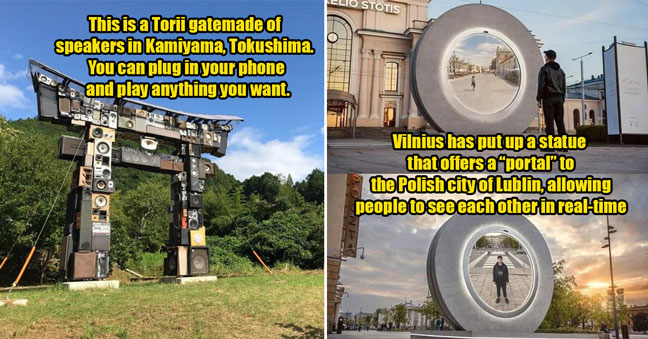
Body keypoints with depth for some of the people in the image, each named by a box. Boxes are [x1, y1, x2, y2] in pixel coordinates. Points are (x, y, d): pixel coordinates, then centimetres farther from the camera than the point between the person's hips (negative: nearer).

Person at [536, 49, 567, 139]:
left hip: (548, 98, -6)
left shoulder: (544, 69, -3)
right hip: (559, 98, 6)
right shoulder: (560, 70, 16)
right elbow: (564, 87, 17)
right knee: (560, 121, 5)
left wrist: (539, 99, -7)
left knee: (549, 122, -6)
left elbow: (541, 85, -10)